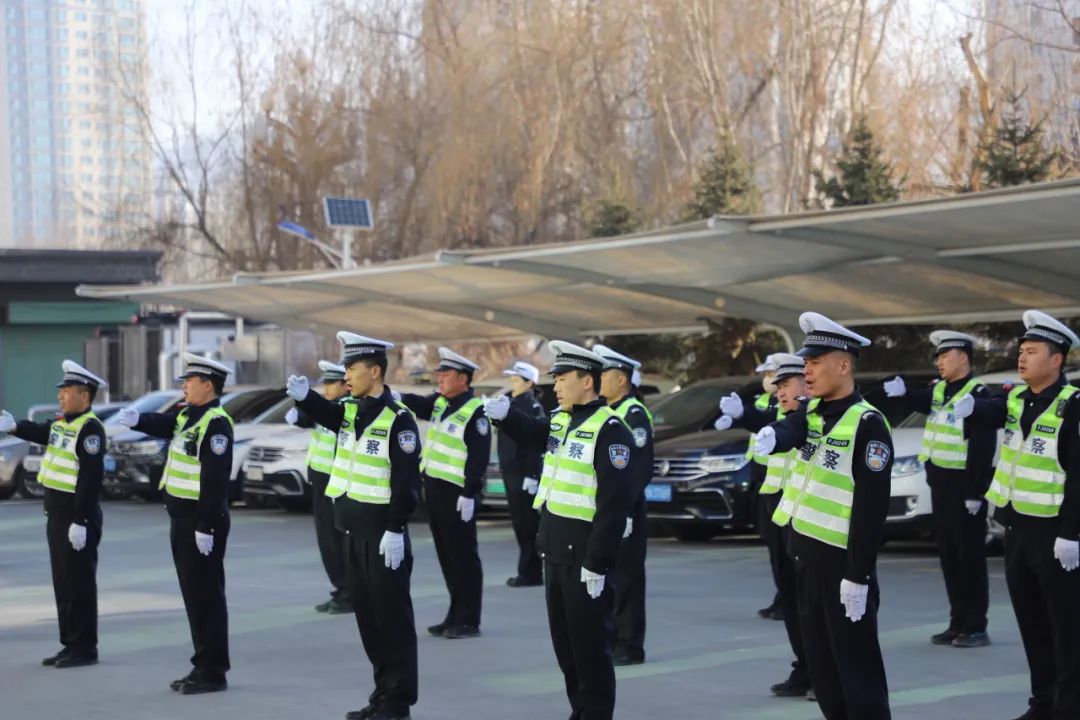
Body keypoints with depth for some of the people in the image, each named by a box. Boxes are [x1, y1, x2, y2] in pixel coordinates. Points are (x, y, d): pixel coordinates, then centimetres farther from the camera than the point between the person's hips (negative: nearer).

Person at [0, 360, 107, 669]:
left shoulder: (89, 428, -17)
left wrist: (80, 521, -25)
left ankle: (85, 648, 3)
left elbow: (91, 477, -22)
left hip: (78, 517, -10)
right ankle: (70, 644, 21)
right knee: (63, 582, 14)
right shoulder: (63, 423, 15)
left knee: (79, 584, -3)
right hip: (57, 515, 10)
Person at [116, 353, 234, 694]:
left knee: (206, 596, -4)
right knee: (193, 595, 13)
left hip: (201, 521, -10)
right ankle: (203, 665, 20)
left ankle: (213, 672, 2)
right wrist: (136, 419, -19)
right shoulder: (187, 415, 15)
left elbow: (215, 479, -22)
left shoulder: (215, 423, -17)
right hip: (181, 518, 10)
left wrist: (205, 527, -25)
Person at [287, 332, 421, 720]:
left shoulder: (398, 419, -15)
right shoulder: (351, 411, 10)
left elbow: (407, 481, -18)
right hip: (355, 532, 8)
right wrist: (304, 396, -29)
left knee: (392, 617, -1)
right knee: (367, 614, 13)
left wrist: (396, 531, -20)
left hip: (384, 534, -8)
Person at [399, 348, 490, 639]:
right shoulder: (440, 402, 12)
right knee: (446, 554, 13)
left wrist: (470, 494, -21)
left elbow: (479, 458, -18)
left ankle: (468, 621, 4)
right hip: (434, 487, 9)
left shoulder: (475, 412, -14)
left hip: (456, 492, -9)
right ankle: (456, 615, 21)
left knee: (463, 556, -2)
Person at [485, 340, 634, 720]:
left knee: (590, 648, 0)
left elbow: (614, 505, -21)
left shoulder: (609, 430, -17)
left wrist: (597, 564, -22)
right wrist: (505, 414, -18)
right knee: (564, 644, 16)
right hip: (555, 554, 9)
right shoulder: (561, 420, 13)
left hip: (585, 559, -9)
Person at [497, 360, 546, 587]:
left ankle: (531, 573, 1)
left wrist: (532, 475, -22)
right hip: (510, 472, 9)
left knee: (527, 524, -4)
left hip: (524, 474, -9)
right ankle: (526, 571, 21)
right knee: (519, 522, 13)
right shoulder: (510, 402, 15)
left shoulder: (533, 407, -12)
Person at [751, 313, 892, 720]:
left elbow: (871, 507, -18)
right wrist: (770, 435, -39)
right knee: (820, 663, 15)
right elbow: (791, 429, -14)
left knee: (857, 667, -2)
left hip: (842, 563, -8)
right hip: (806, 555, 8)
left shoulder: (867, 424, -15)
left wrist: (859, 575, -21)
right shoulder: (814, 413, 9)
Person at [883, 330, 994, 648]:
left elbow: (983, 447, -17)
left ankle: (976, 627, 3)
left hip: (964, 486, -8)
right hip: (940, 485, 8)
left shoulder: (977, 394, -13)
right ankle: (958, 622, 18)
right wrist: (902, 392, -28)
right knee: (949, 556, 11)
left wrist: (975, 493, -21)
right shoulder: (938, 390, 13)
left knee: (970, 557, -2)